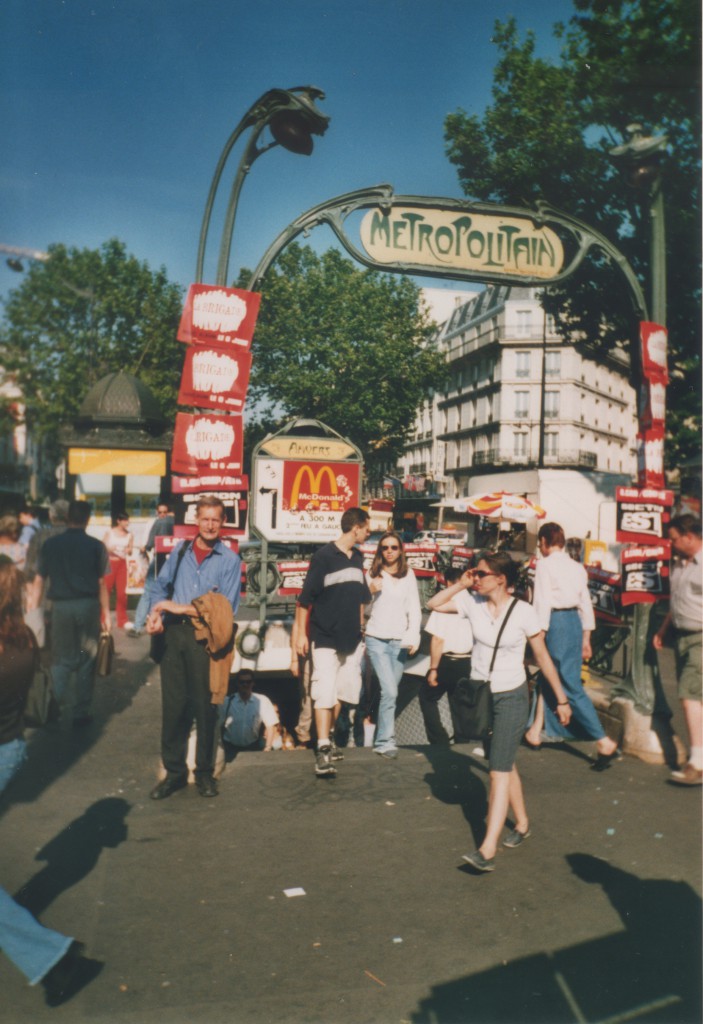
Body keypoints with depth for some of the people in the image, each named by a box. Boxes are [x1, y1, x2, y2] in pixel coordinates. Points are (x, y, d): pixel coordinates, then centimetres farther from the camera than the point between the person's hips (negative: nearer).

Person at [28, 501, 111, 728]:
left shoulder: (51, 544, 1)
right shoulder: (96, 546, -3)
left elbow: (39, 580, 1)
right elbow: (101, 583, -3)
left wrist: (32, 610, 8)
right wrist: (106, 613, 5)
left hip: (61, 606, 1)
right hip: (88, 606, -1)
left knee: (61, 660, 14)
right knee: (86, 661, 8)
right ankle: (81, 713, 12)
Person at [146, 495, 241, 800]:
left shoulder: (229, 560, -2)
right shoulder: (180, 551, 11)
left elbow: (226, 609, -9)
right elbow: (160, 586, 14)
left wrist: (181, 608, -11)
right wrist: (156, 612, -6)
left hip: (205, 637, -3)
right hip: (174, 634, 3)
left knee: (205, 706, 5)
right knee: (173, 703, 6)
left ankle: (204, 773, 19)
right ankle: (174, 772, 19)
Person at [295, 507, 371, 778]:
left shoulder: (358, 558, 9)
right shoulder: (324, 556, -11)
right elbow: (305, 598, -10)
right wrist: (301, 634, -11)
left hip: (351, 639, 7)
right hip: (325, 639, -7)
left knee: (342, 692, 14)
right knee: (325, 693, -10)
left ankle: (329, 737, 30)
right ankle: (322, 751, -7)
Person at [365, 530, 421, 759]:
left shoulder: (408, 575, 8)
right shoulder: (372, 575, 3)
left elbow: (414, 608, 6)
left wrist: (413, 636, -3)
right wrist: (371, 591, -13)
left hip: (400, 641, 3)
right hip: (377, 639, -2)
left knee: (390, 691, 7)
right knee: (390, 691, -13)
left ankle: (382, 739, 21)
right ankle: (385, 741, -4)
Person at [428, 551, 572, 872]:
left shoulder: (523, 612, -14)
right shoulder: (472, 603, -4)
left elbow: (543, 658, -6)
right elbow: (434, 604, 2)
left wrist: (561, 699, 0)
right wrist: (461, 584, -8)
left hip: (511, 698, -5)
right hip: (481, 694, 5)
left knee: (499, 770, -9)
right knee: (504, 764, 19)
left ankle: (487, 850, -10)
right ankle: (522, 823, 39)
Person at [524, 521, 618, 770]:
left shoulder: (545, 564, -8)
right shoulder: (577, 566, 13)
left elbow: (543, 603, -14)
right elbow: (585, 603, 14)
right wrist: (586, 638, 20)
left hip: (556, 622, -8)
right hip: (575, 622, 8)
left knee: (571, 686, -5)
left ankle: (604, 742, -8)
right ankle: (535, 732, 25)